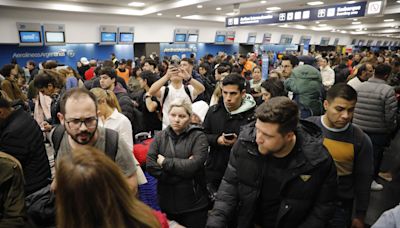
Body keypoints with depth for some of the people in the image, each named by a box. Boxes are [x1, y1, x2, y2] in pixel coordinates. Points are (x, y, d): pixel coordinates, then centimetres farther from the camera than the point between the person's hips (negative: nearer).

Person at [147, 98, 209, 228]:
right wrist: (182, 171, -15)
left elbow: (194, 165, -21)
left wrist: (165, 162, -13)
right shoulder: (160, 137, 1)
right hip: (167, 202, 3)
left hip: (193, 204, -3)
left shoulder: (198, 137, -8)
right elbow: (150, 166, -10)